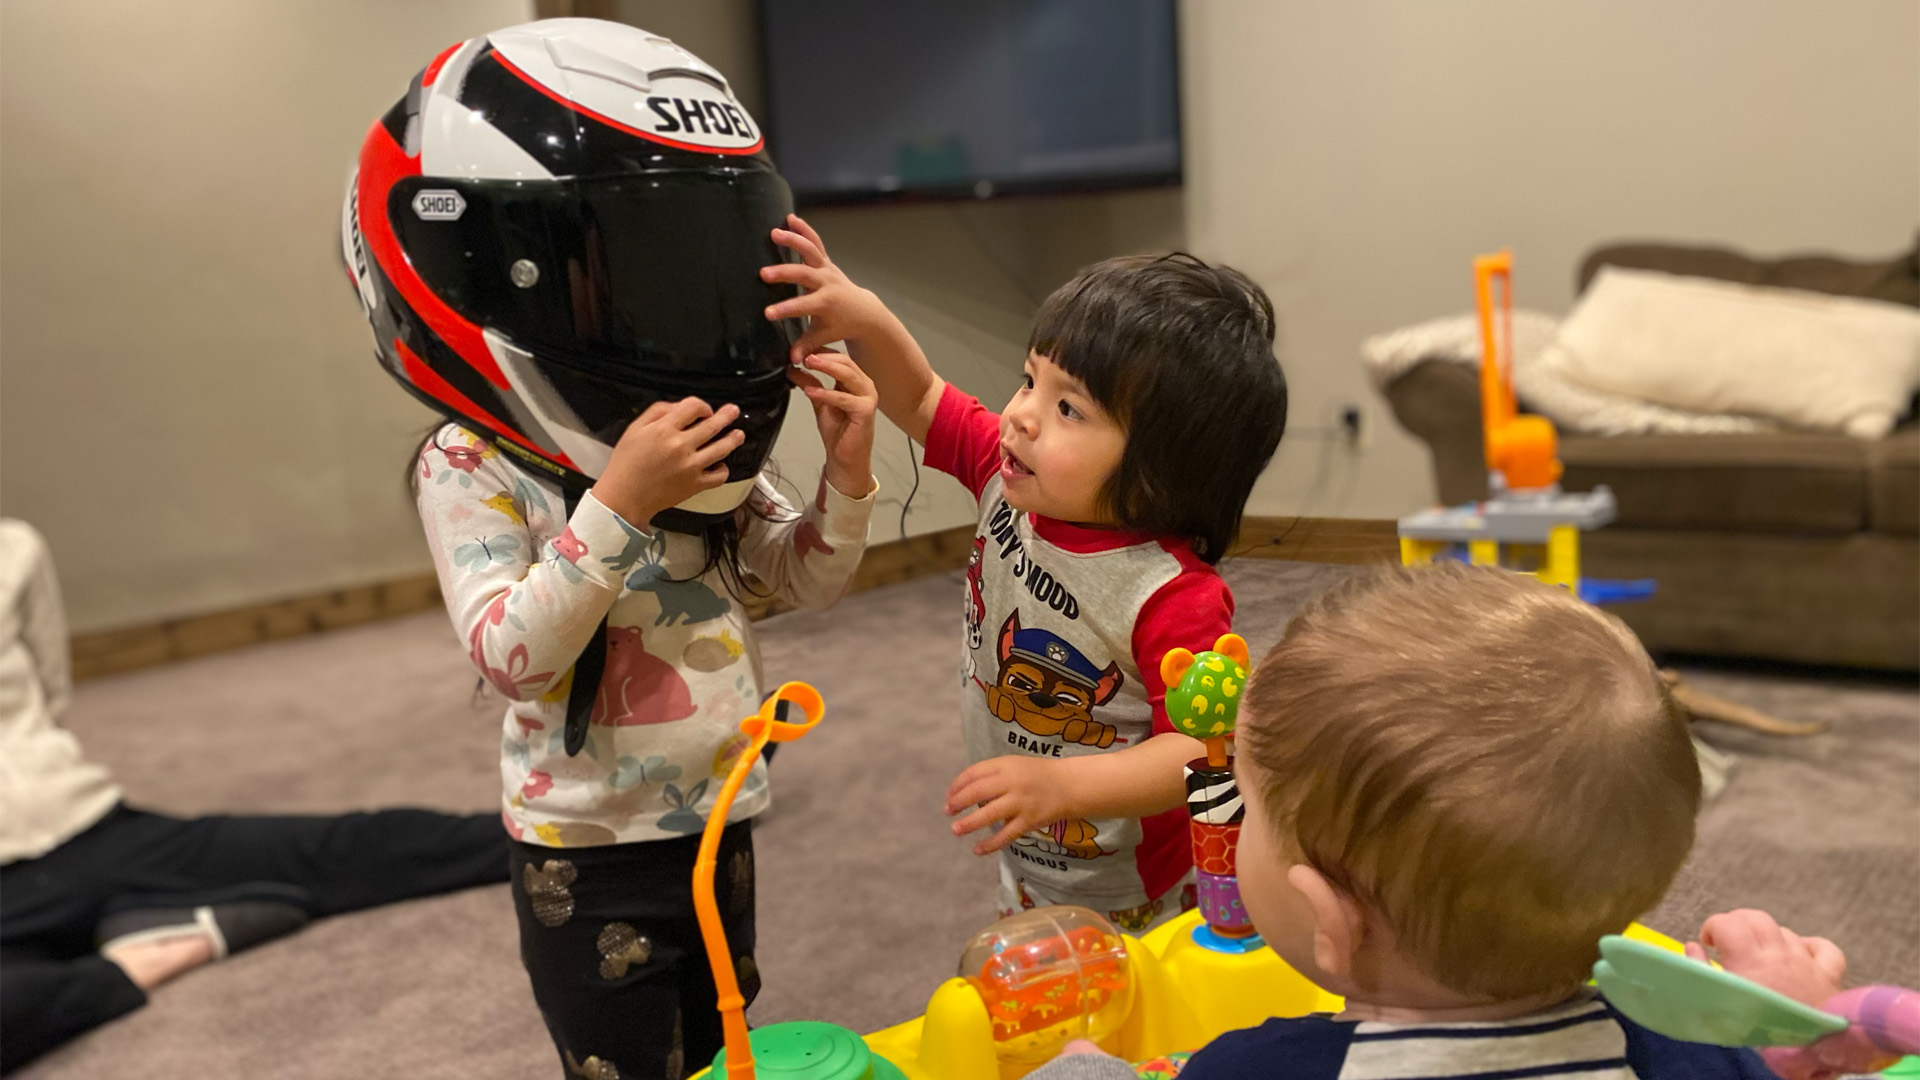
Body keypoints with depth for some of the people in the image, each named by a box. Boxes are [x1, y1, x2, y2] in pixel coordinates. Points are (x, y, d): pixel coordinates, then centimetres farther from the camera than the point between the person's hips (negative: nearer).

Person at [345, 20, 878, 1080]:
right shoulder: (474, 467, -18)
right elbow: (512, 659, -28)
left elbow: (806, 579, 4)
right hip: (588, 859, -6)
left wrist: (847, 474, -15)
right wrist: (619, 501, -38)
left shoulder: (694, 438, -1)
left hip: (719, 824, 6)